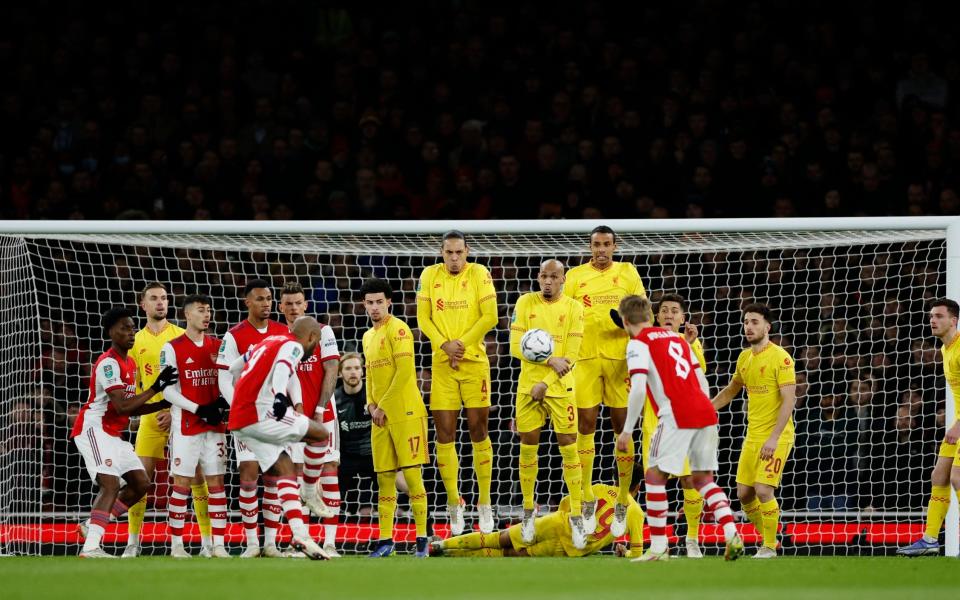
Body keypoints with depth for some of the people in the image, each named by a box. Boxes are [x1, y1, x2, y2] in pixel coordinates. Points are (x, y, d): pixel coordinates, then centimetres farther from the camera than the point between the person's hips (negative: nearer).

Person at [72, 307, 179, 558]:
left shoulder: (130, 363, 15)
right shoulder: (108, 363, -17)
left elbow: (133, 408, 18)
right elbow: (122, 406, -25)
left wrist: (165, 404, 8)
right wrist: (155, 388, -21)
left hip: (113, 434, 10)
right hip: (93, 429, -10)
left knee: (141, 483, 9)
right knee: (111, 485, -22)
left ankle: (92, 526, 13)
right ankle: (90, 548, -28)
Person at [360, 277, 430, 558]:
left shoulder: (397, 329, -7)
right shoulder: (368, 336, 18)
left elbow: (404, 372, -14)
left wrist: (384, 406, -11)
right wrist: (371, 405, 6)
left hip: (405, 413, -8)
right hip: (380, 416, 8)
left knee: (412, 474, -7)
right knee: (384, 477, 6)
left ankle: (422, 539, -4)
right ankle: (385, 540, 9)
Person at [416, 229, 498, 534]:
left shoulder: (478, 274, -3)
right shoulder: (430, 275, 3)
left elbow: (490, 317, -7)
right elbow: (423, 318, 3)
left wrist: (462, 343, -12)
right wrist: (444, 345, -10)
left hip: (474, 361, -2)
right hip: (442, 363, 2)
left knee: (478, 431, 2)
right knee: (444, 434, 0)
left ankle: (484, 503, 9)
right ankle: (454, 503, 9)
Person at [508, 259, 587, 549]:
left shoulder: (573, 308, -3)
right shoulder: (525, 303, 2)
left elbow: (571, 356, -6)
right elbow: (516, 346, -6)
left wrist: (545, 384, -14)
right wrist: (551, 360, -15)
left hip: (560, 387, -2)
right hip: (528, 386, 2)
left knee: (569, 447, -3)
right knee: (528, 447, 5)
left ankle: (577, 516, 3)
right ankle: (528, 511, 20)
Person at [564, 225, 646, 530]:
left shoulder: (628, 273, 9)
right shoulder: (575, 275, 8)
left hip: (619, 357, 0)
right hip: (585, 357, 0)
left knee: (621, 424, 0)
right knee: (585, 423, -2)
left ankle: (624, 499, 5)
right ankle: (586, 499, 5)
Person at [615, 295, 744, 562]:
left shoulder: (638, 343, 0)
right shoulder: (676, 337, 22)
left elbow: (638, 389, -12)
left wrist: (627, 430, -7)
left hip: (676, 417, -7)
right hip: (705, 412, 7)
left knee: (655, 476, 3)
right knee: (703, 478, 16)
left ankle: (658, 547, 0)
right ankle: (732, 535, 0)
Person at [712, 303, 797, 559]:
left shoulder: (781, 358, -13)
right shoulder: (744, 358, 10)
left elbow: (789, 400, -18)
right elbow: (731, 390, 28)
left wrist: (774, 438, -24)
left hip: (776, 436, -7)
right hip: (753, 436, 7)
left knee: (763, 490, -17)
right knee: (744, 493, 6)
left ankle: (770, 548, -3)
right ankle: (767, 539, 24)